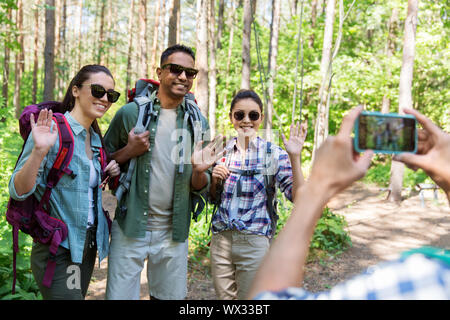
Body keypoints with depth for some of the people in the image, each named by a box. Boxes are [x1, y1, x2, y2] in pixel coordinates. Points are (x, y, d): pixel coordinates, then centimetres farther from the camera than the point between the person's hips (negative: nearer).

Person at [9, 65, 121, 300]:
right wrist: (39, 151, -34)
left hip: (89, 245, 8)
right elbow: (18, 191, -19)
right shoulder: (51, 129, -15)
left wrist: (110, 174, 2)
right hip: (58, 251, -7)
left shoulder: (96, 138, 8)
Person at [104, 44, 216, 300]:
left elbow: (200, 188, 7)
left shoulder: (198, 124, 4)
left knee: (171, 296, 15)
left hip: (173, 231, 3)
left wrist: (199, 171, -15)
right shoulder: (131, 113, -3)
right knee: (119, 295, 3)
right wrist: (129, 151, -15)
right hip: (130, 228, -2)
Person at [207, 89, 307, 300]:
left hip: (254, 242, -3)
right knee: (224, 296, 15)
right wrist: (214, 179, -5)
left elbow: (298, 197, -12)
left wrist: (294, 158, -22)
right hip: (220, 239, 4)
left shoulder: (274, 154, -4)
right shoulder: (222, 151, 5)